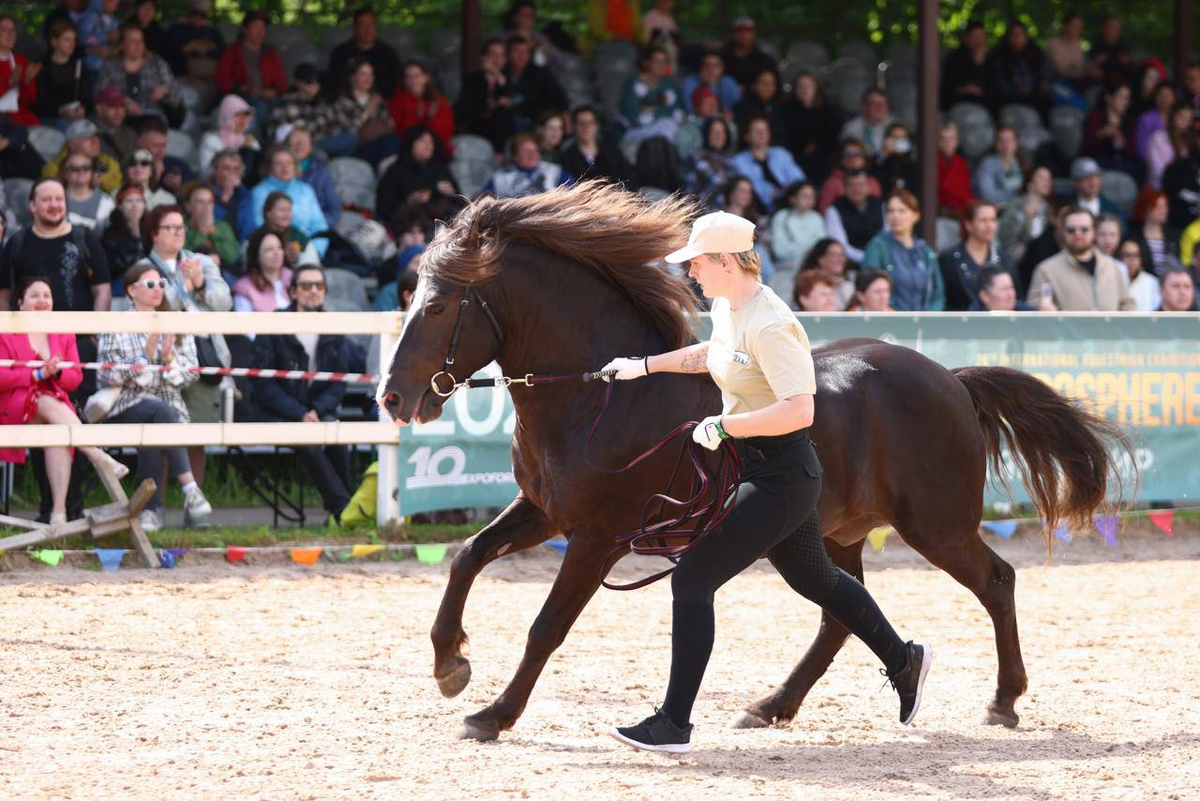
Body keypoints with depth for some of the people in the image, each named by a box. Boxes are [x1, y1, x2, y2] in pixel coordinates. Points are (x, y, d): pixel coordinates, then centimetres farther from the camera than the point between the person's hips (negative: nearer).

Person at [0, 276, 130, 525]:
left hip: (55, 404, 2)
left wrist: (57, 372, -12)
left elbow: (75, 379, 10)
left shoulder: (63, 334, 17)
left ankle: (59, 510, -43)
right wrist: (38, 375, -15)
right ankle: (97, 456, -47)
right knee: (49, 404, -38)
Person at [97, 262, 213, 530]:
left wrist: (169, 359, -9)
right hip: (127, 407, -2)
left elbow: (192, 374, 11)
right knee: (161, 410, -37)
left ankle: (151, 509, -36)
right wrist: (144, 358, -13)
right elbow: (109, 377, -4)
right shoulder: (115, 328, 7)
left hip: (169, 405, 2)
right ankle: (190, 489, -44)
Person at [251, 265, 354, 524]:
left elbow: (339, 384, 7)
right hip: (277, 413, -3)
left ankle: (339, 512, -22)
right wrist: (300, 414, -17)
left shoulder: (333, 331, 9)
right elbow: (264, 384, -7)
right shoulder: (273, 328, -4)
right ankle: (342, 508, -31)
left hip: (319, 410, 3)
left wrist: (317, 411, -12)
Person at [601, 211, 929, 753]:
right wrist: (647, 365, 23)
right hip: (757, 467, 11)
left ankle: (673, 725, -9)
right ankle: (903, 662, 44)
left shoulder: (769, 325, -24)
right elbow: (712, 353, 29)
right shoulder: (726, 307, 5)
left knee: (693, 578, -12)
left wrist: (724, 425, -26)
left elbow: (799, 410, -32)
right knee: (814, 578, 26)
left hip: (782, 475, -11)